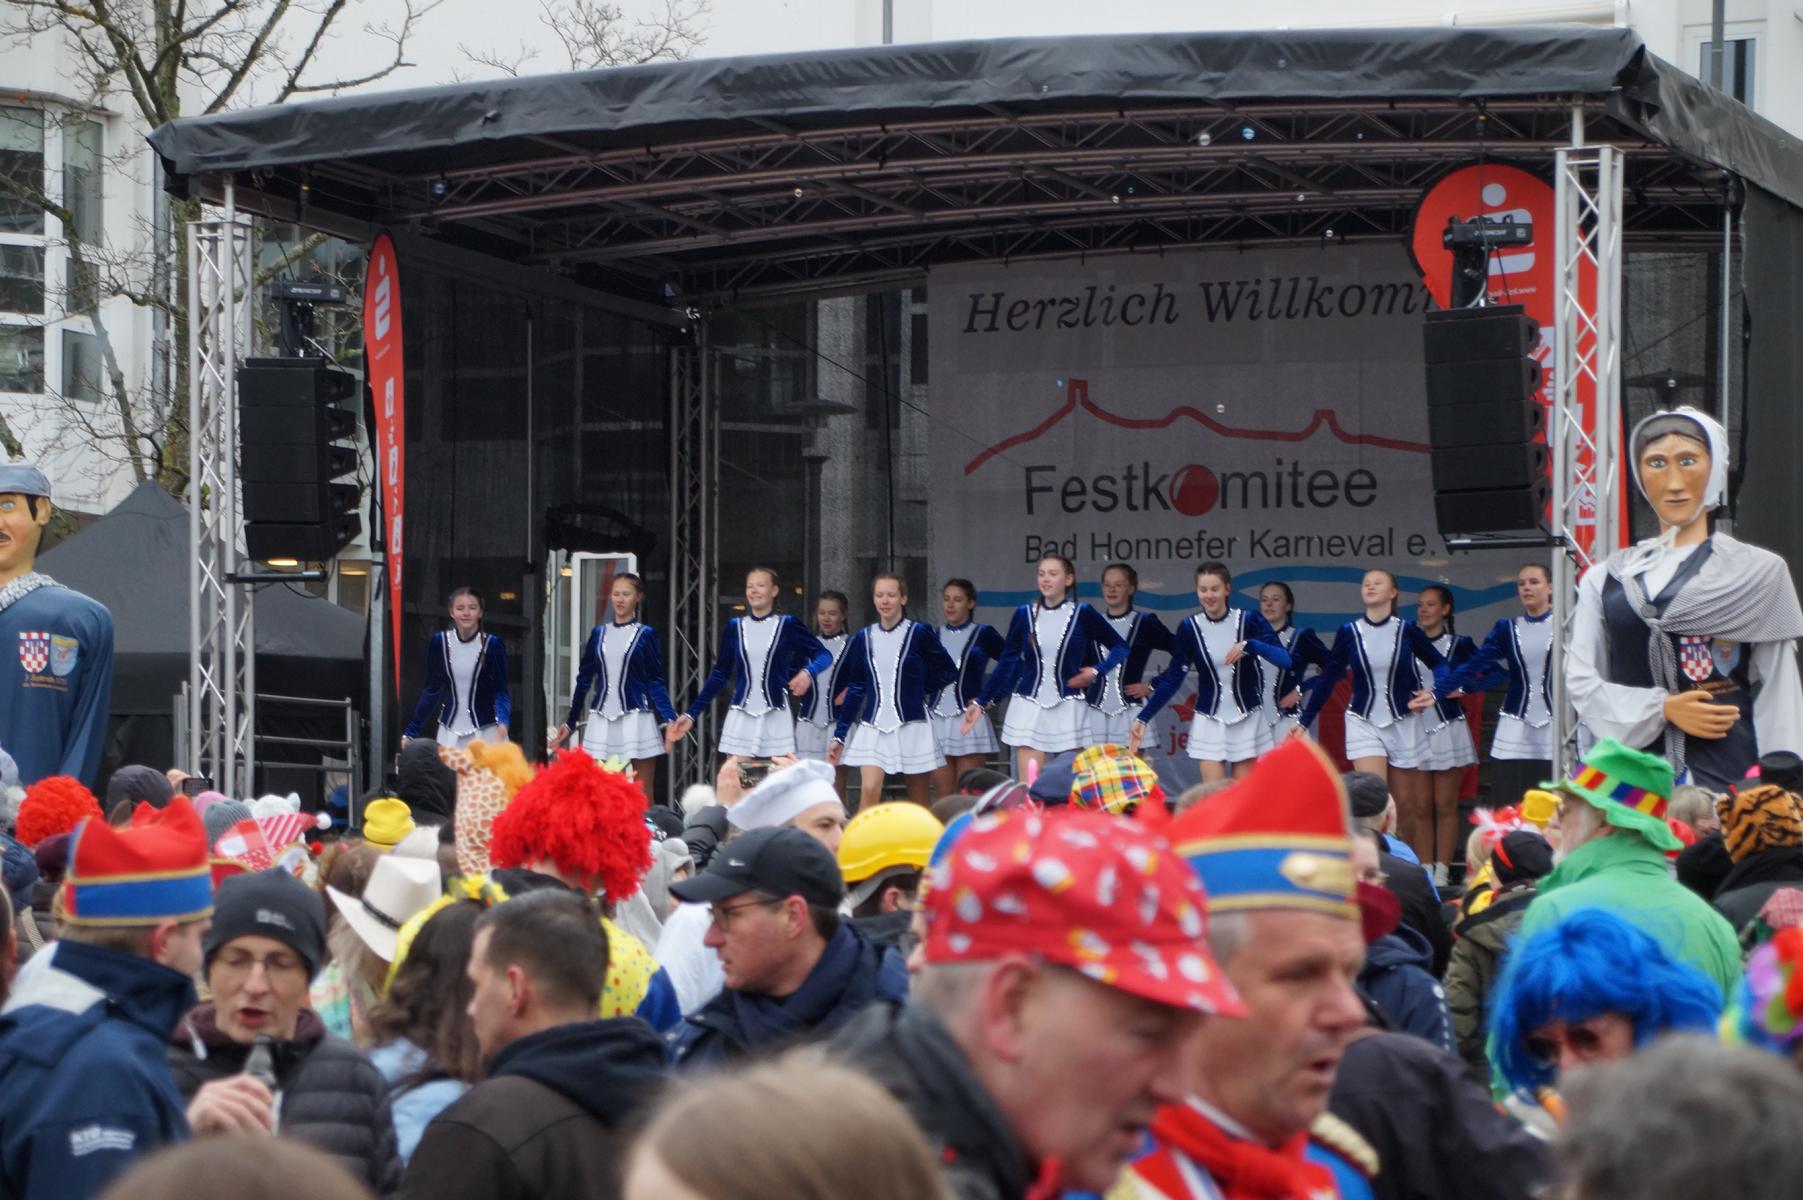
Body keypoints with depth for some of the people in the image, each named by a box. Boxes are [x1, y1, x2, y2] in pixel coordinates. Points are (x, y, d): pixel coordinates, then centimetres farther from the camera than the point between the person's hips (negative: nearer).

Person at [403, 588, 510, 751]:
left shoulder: (493, 644, -4)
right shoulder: (439, 642, 2)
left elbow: (500, 691, -2)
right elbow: (431, 690, 9)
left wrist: (502, 723, -23)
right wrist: (410, 732, 7)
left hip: (486, 731, -2)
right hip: (449, 731, 2)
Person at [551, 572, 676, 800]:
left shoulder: (646, 635, 1)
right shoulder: (598, 634, 10)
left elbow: (655, 682, -1)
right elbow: (584, 679, 16)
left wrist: (669, 719, -15)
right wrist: (569, 722, 17)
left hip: (636, 720, -3)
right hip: (602, 721, 4)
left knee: (643, 796, -2)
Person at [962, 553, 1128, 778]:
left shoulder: (1083, 614, -1)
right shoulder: (1024, 614, 5)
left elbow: (1119, 647, 6)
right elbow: (1007, 662, 11)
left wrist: (1096, 671, -10)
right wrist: (980, 702, 10)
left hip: (1069, 709, -1)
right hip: (1029, 708, 1)